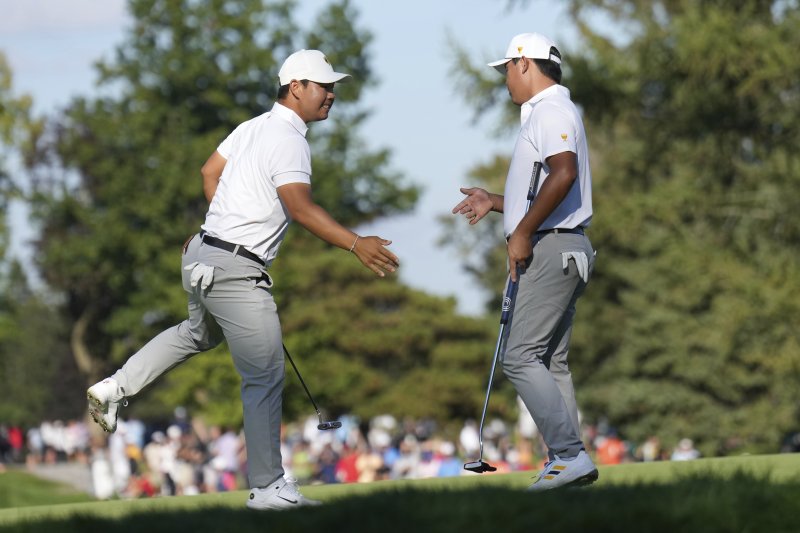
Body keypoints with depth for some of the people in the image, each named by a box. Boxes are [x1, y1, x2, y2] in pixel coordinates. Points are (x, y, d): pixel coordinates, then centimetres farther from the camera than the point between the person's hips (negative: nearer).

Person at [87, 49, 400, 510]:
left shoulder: (254, 127, 11)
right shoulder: (289, 141, -18)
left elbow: (210, 173, 22)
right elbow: (301, 207, -31)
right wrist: (356, 244, -38)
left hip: (205, 255, 10)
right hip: (235, 271, -10)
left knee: (199, 333, 37)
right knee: (266, 377, -4)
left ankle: (115, 389, 35)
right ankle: (269, 487, 0)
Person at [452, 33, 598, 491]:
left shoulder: (550, 111, -11)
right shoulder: (547, 113, 23)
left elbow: (563, 174, -29)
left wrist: (522, 232, -25)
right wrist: (494, 203, 30)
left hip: (549, 248, -11)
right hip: (560, 251, 11)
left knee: (522, 356, -13)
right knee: (552, 360, 11)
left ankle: (570, 455, -17)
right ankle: (568, 463, 10)